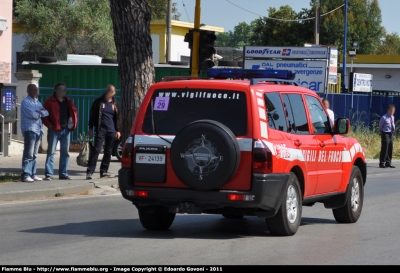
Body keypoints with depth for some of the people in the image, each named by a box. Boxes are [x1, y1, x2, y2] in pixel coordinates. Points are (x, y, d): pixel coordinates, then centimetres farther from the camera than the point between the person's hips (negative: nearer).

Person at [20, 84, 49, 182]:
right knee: (28, 153, -12)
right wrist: (40, 113, 1)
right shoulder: (25, 102, -3)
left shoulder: (38, 102, 22)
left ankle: (32, 174, 12)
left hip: (38, 130, 8)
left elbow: (46, 113, 9)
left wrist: (40, 112, -9)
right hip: (29, 129, -8)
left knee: (34, 154, 9)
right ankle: (26, 175, -15)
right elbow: (32, 114, -16)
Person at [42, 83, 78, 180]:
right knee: (51, 152, -5)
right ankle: (48, 174, -5)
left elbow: (74, 112, 20)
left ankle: (63, 174, 14)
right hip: (54, 130, -6)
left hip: (65, 129, 6)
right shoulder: (50, 102, -3)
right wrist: (49, 125, -15)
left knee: (65, 152, 8)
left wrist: (73, 124, 6)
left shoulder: (68, 102, 14)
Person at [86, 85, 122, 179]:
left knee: (108, 152, 6)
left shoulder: (115, 104, 11)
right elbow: (92, 115, 4)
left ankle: (104, 171, 13)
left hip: (112, 131, 4)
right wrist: (91, 129, -1)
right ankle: (90, 171, -12)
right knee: (96, 150, -10)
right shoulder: (99, 102, 3)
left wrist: (118, 130, 7)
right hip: (101, 130, -4)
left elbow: (118, 117, 14)